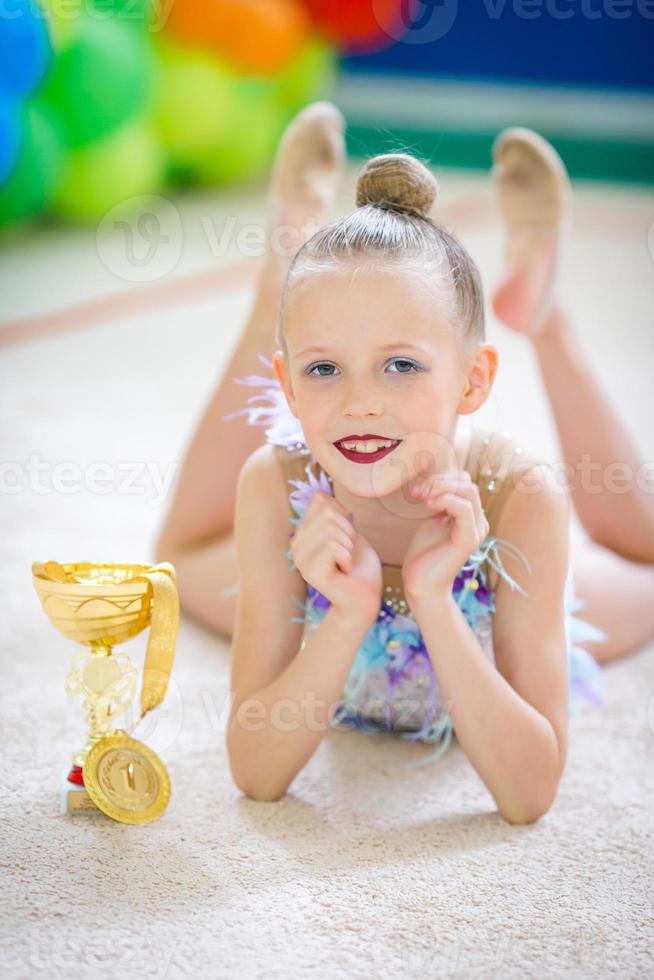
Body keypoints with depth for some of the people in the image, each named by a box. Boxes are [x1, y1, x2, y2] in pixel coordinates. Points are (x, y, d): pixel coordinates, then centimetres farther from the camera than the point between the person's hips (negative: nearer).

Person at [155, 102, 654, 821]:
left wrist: (431, 602, -54)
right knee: (188, 556, 27)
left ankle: (539, 311, 27)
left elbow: (528, 795, -42)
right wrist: (350, 611, -52)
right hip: (337, 641, 1)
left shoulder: (520, 498, -43)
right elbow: (257, 774, -36)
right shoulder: (276, 485, -39)